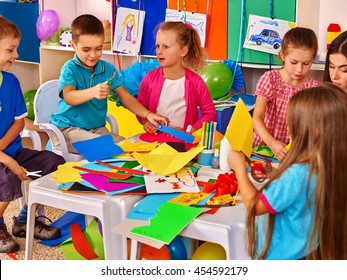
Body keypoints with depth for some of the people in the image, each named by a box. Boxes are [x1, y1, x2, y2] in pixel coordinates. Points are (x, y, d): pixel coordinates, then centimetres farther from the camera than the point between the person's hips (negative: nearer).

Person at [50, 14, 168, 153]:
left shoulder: (108, 69, 6)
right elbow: (68, 98, -25)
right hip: (68, 129, -5)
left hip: (97, 128, 6)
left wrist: (148, 114, -13)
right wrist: (93, 92, -46)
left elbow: (125, 97, 3)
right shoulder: (70, 68, -9)